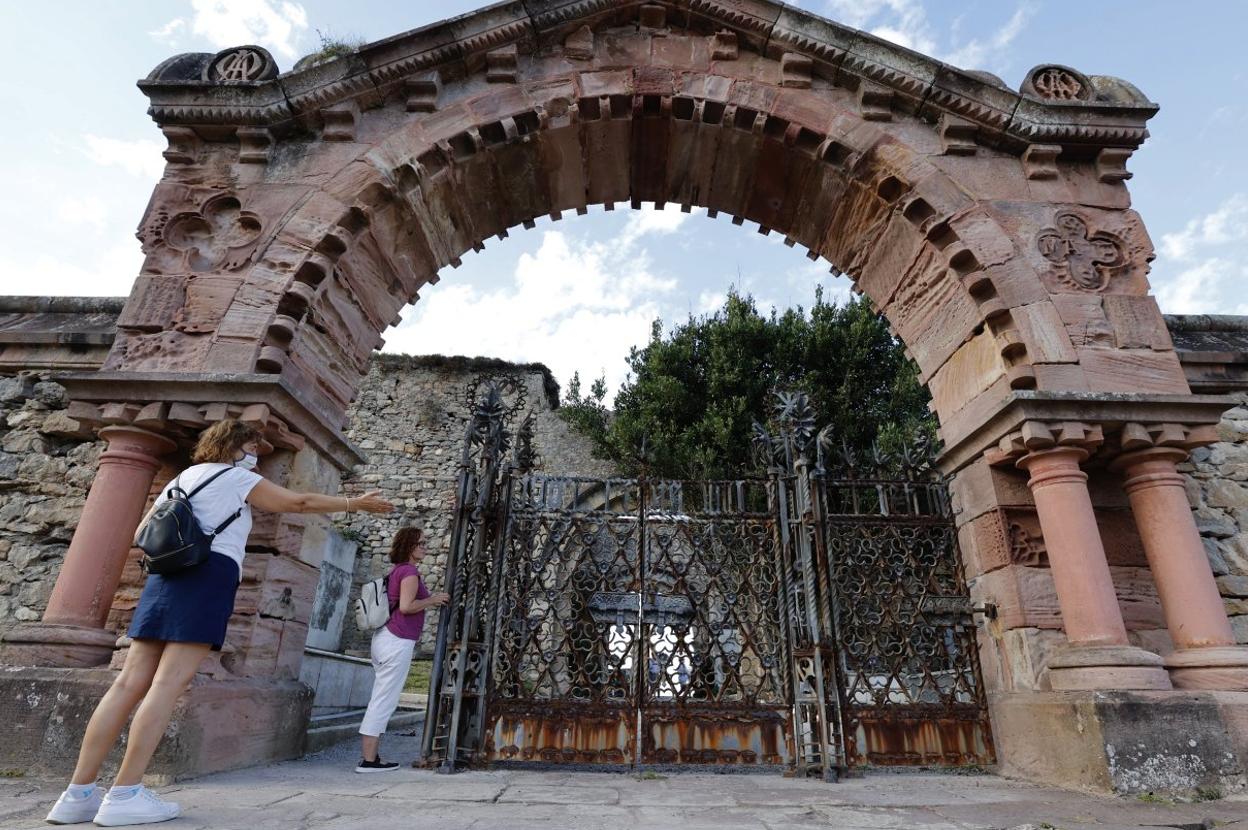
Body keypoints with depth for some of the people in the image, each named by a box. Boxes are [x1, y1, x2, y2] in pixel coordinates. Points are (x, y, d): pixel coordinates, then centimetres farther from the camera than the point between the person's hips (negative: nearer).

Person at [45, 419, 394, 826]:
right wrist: (357, 503, 3)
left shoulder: (181, 478, 26)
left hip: (166, 576, 8)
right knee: (170, 682, -10)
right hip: (209, 576, -8)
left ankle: (79, 794, 2)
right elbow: (298, 502, 0)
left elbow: (142, 535, 26)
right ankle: (125, 795, -12)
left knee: (132, 682, 3)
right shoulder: (237, 477, 5)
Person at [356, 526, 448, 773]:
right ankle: (368, 760, 2)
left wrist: (429, 603, 18)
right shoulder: (410, 571, -12)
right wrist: (432, 599, -9)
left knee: (380, 700, 12)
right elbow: (406, 606, -22)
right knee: (385, 702, -4)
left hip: (384, 638, 9)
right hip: (398, 642, -9)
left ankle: (369, 757, 17)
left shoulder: (397, 571, 17)